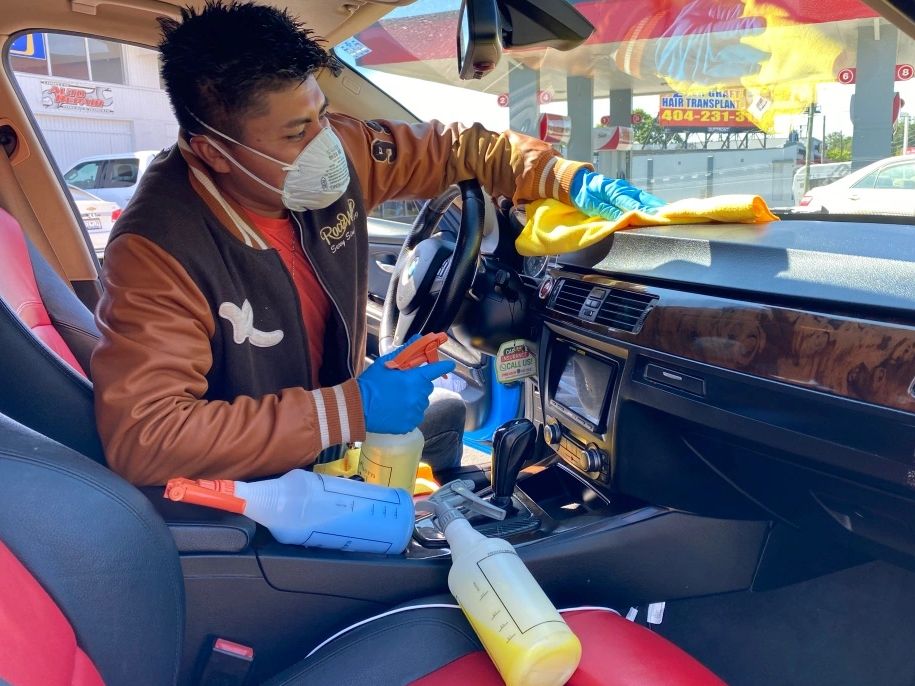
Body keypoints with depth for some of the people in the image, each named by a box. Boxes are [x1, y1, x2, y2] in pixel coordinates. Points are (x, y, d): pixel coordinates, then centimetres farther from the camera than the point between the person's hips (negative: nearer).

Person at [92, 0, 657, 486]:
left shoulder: (336, 152, -15)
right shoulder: (159, 251, -30)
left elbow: (452, 149, 1)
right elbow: (141, 437, -38)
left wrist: (569, 178, -11)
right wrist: (347, 412, -37)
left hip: (341, 396, 7)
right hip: (250, 479, -6)